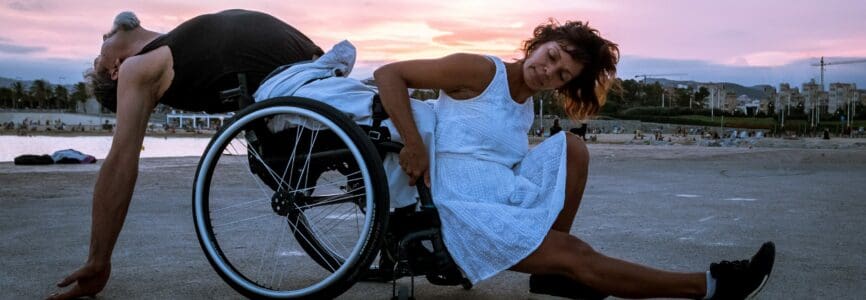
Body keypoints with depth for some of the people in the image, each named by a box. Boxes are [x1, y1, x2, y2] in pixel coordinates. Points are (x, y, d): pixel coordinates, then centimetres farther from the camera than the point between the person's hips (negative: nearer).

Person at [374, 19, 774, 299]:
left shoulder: (526, 107, 13)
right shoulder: (480, 71, -9)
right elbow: (387, 75, -12)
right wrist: (413, 145, -23)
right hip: (468, 207, -8)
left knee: (572, 148, -7)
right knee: (576, 256, -15)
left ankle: (551, 266, -8)